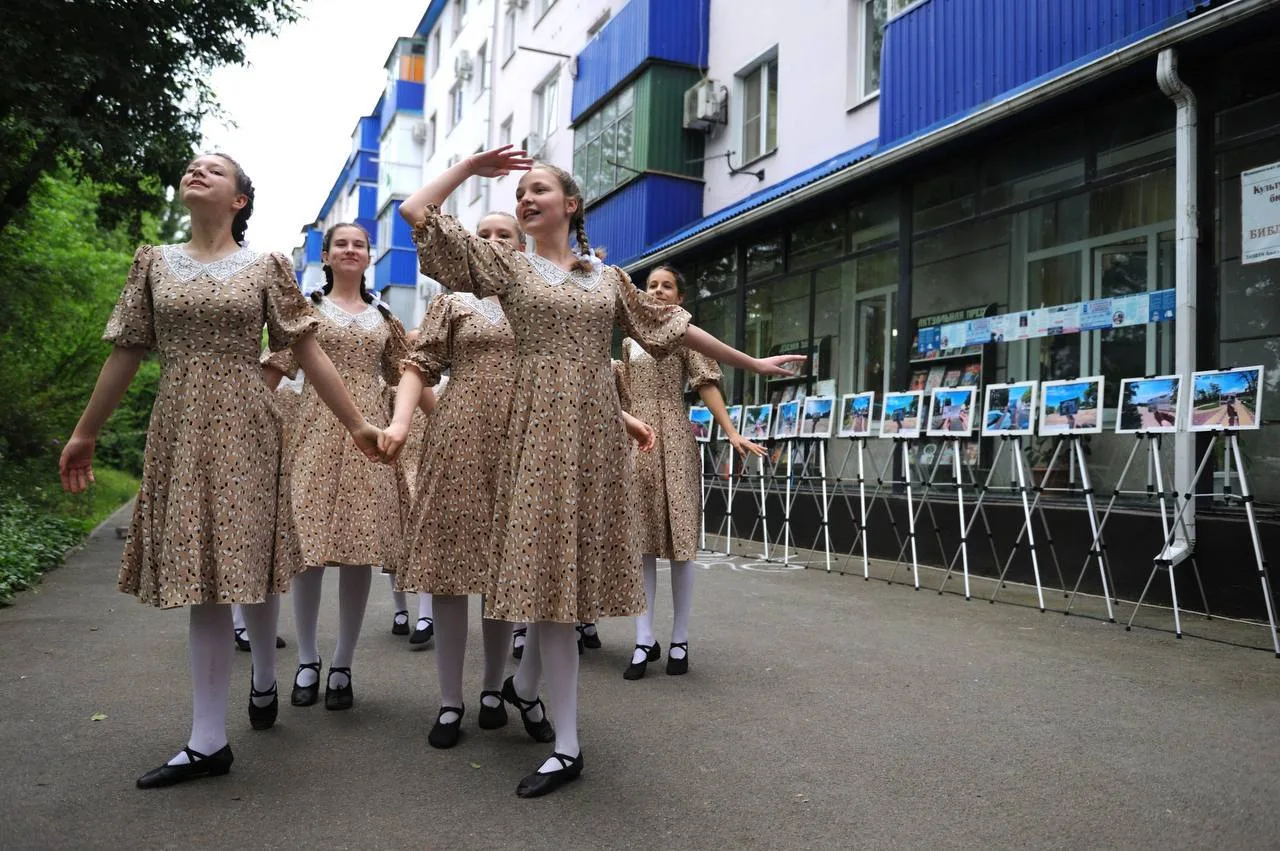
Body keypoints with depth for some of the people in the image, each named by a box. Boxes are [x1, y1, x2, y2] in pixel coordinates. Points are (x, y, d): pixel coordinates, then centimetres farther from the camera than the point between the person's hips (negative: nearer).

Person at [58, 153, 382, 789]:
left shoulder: (265, 268, 4)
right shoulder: (154, 263, 10)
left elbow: (309, 352, 1)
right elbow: (125, 354, 13)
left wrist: (356, 423, -4)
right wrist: (85, 434, 14)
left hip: (244, 430, -2)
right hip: (178, 432, 2)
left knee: (248, 565, 3)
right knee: (202, 575, 2)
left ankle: (264, 677, 34)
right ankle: (208, 743, 8)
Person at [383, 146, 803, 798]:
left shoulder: (608, 277, 16)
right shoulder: (506, 265, 8)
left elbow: (670, 325, 20)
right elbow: (415, 212, 3)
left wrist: (750, 363, 22)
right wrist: (471, 165, 11)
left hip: (597, 425, 3)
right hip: (541, 424, -3)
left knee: (570, 565, 3)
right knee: (547, 565, -7)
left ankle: (524, 685, 27)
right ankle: (566, 748, 1)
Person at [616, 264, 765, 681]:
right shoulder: (629, 341, 18)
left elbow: (707, 385, -6)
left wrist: (732, 433, -18)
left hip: (673, 442, -4)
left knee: (678, 538, -3)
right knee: (639, 539, 1)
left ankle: (680, 640, 7)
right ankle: (644, 640, 7)